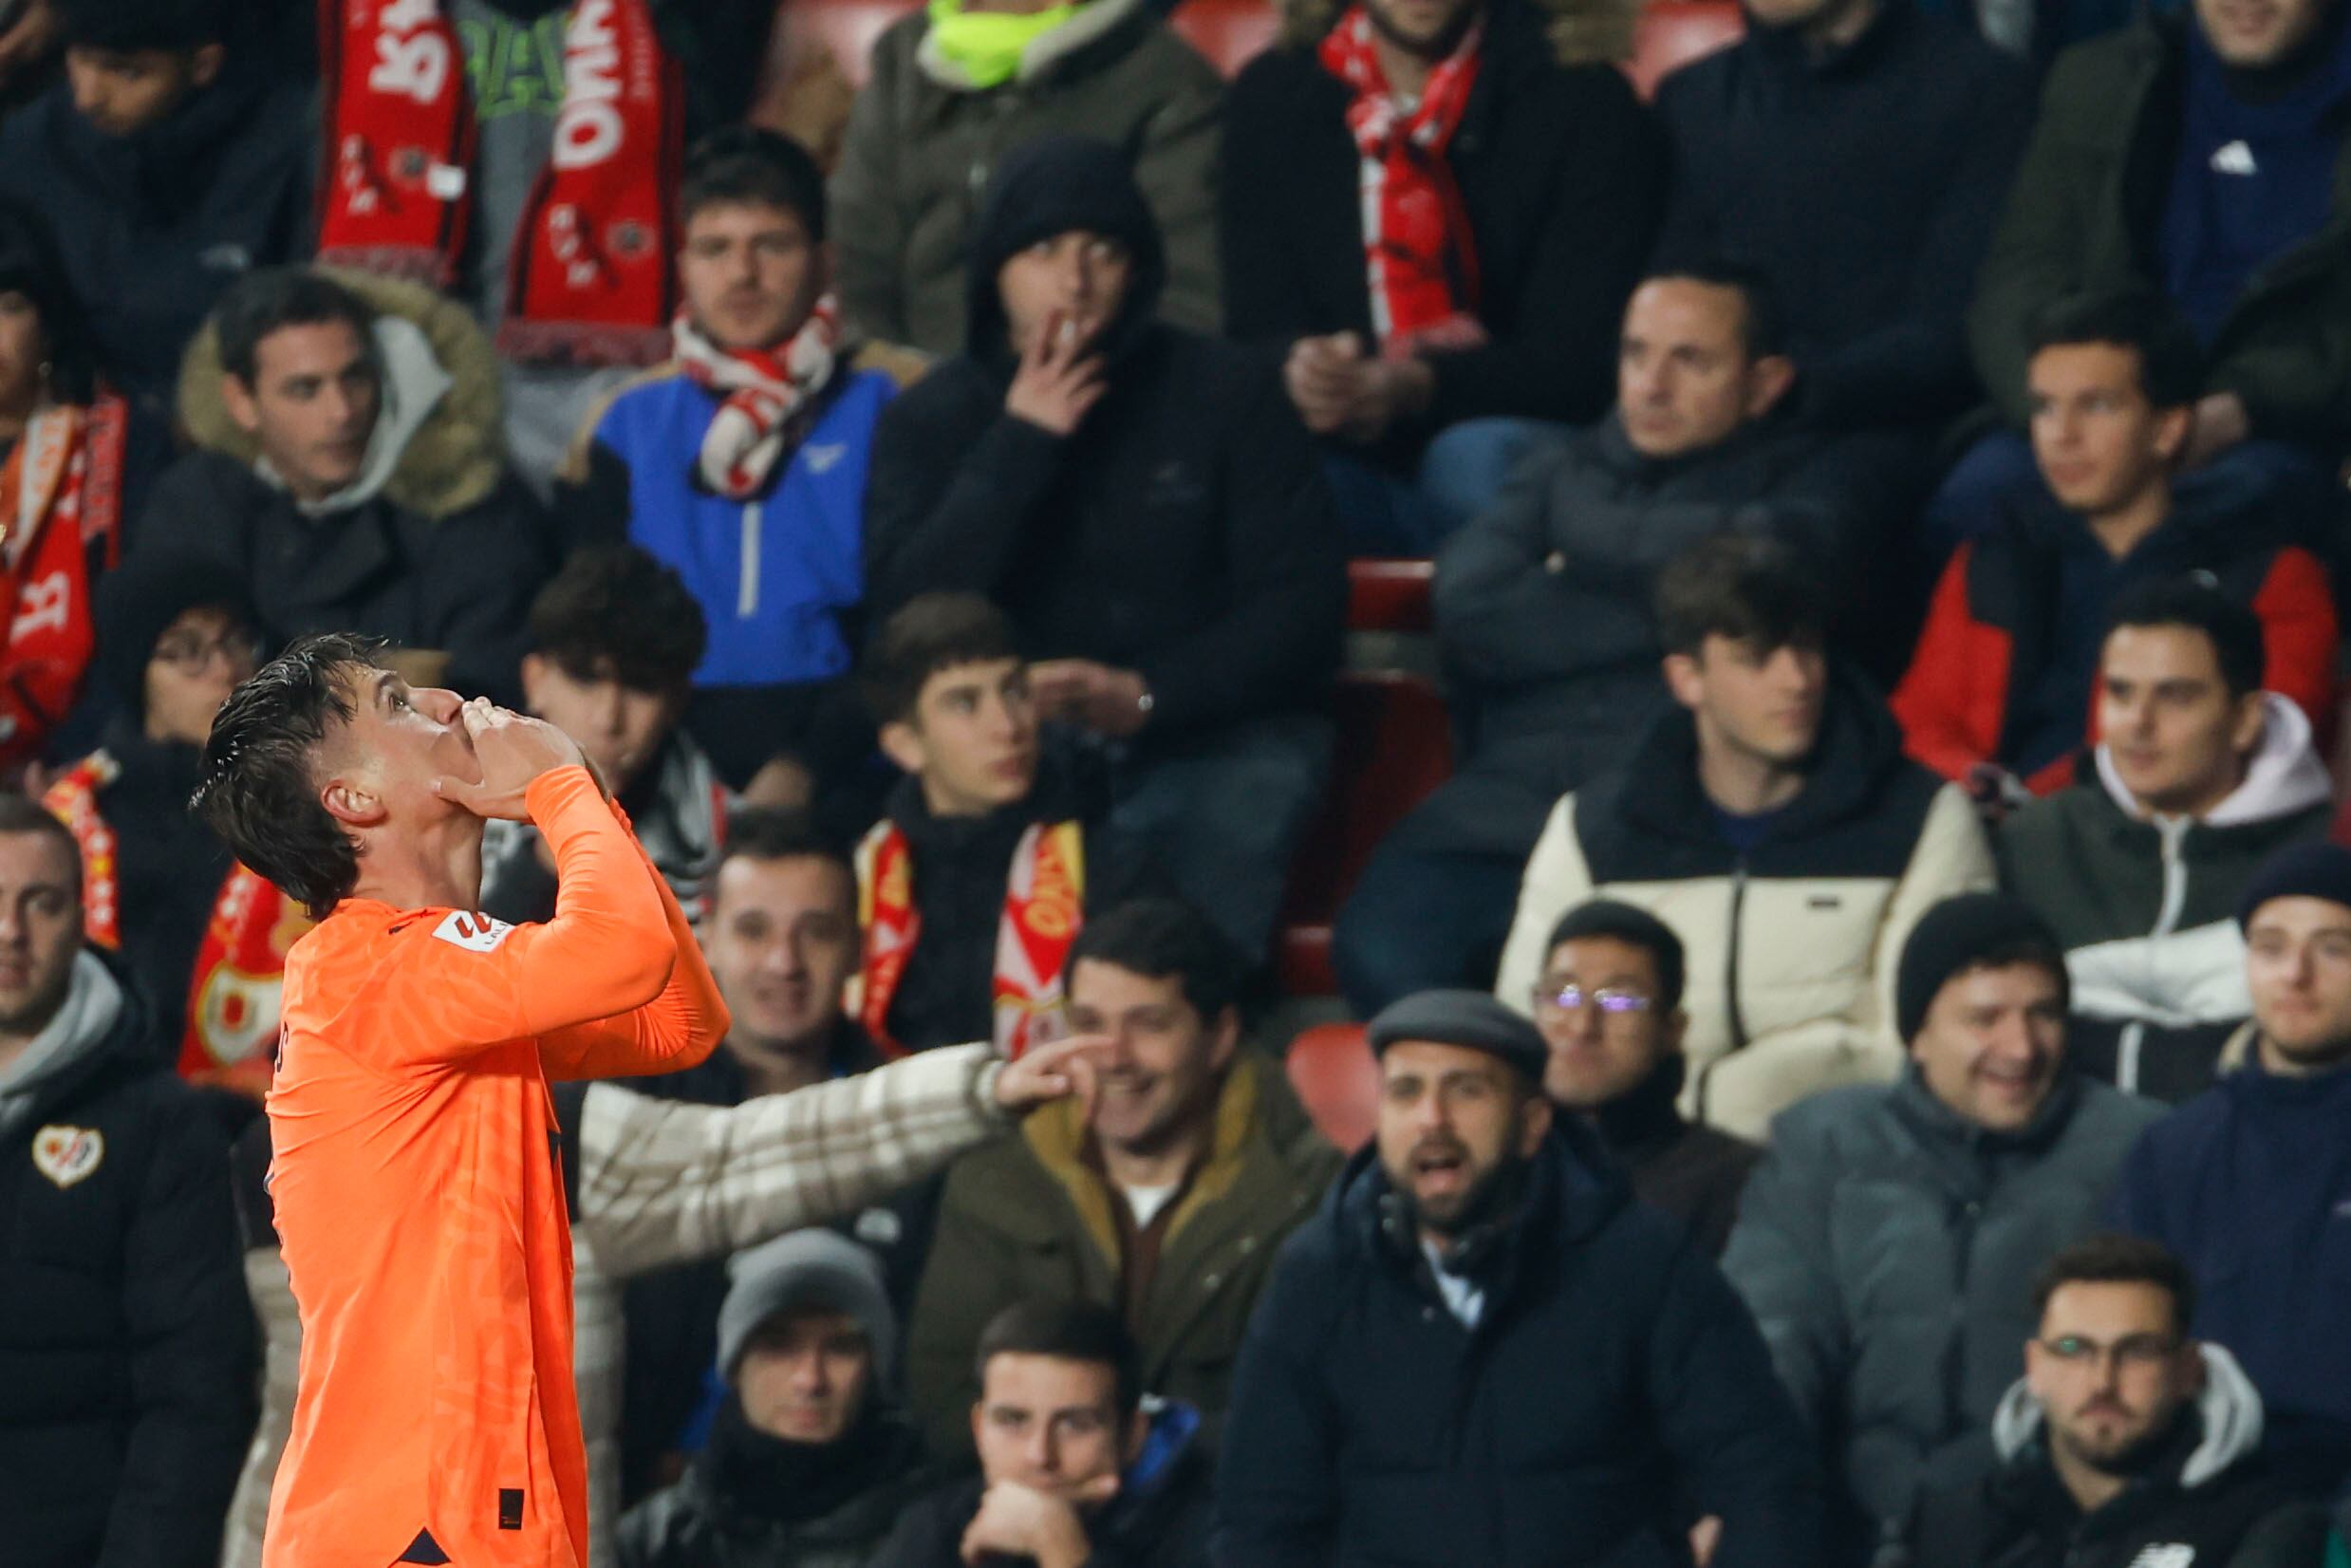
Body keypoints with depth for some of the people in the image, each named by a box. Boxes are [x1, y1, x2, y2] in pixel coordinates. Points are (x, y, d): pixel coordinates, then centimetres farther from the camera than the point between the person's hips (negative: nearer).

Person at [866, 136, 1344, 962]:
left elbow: (1302, 603, 2)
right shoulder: (931, 419, 11)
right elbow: (908, 614, -3)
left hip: (1208, 733, -1)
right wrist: (1021, 445, -8)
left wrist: (1148, 697, -13)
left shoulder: (1224, 393, 8)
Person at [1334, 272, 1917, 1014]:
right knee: (1382, 950, -28)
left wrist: (1598, 540, 8)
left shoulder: (1814, 474, 19)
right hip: (1515, 801, 3)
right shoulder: (1566, 472, 27)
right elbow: (1469, 609, 8)